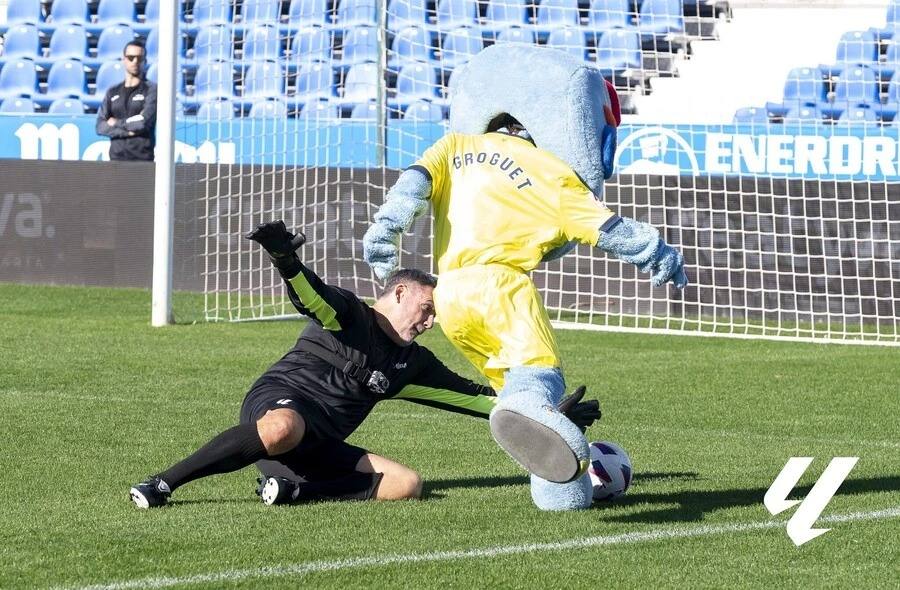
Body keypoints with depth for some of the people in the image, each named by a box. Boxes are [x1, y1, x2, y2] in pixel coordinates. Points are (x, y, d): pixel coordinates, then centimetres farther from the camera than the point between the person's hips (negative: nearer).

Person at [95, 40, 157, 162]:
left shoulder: (151, 90, 2)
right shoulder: (113, 92, 16)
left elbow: (144, 121, -13)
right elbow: (100, 127, 5)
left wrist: (117, 123, 0)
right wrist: (126, 131, -11)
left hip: (142, 157, -4)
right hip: (116, 157, 4)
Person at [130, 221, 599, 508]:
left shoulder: (412, 363, 23)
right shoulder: (347, 314, 2)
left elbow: (473, 395, 25)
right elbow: (311, 296, -19)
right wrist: (287, 263, -43)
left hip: (319, 448, 7)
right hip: (276, 401, -7)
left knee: (407, 484, -11)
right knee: (284, 428, -45)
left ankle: (293, 489, -18)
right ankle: (164, 483, -35)